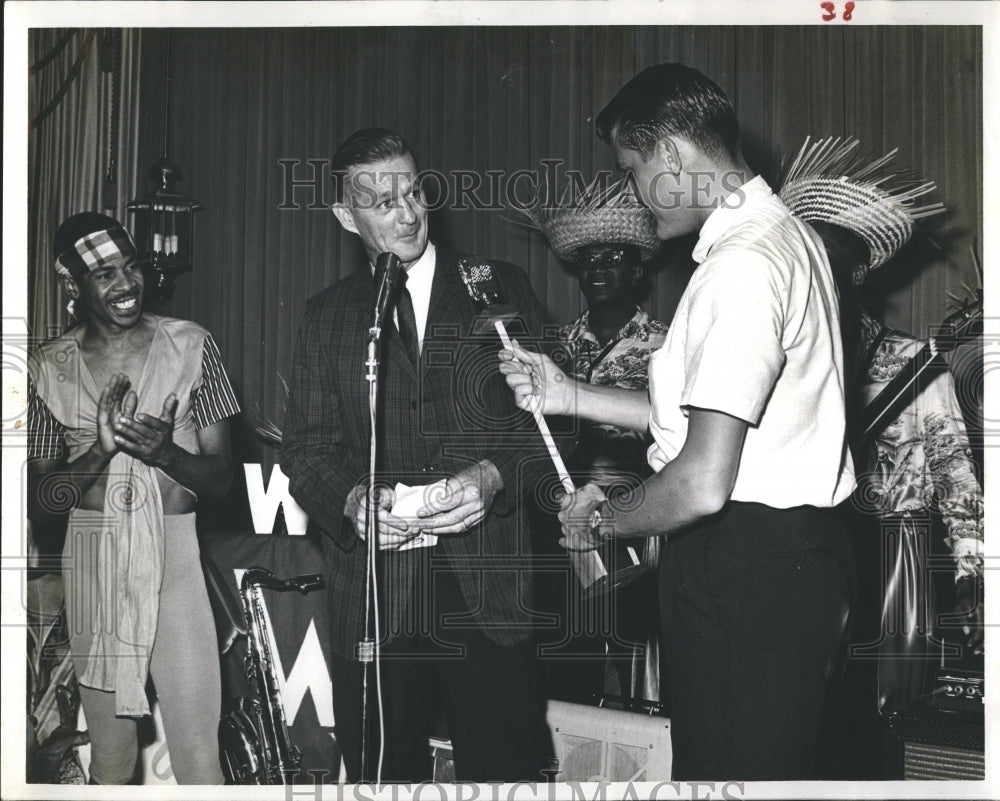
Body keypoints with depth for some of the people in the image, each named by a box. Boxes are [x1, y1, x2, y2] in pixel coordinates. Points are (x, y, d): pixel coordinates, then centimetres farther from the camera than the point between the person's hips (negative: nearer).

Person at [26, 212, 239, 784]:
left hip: (175, 553, -1)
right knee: (110, 748, 12)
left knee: (198, 752, -6)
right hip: (93, 560, 2)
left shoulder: (191, 345, -1)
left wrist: (164, 452, -20)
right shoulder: (52, 367, 3)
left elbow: (221, 478, 0)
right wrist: (102, 447, -15)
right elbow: (44, 500, 2)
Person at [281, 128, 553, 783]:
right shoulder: (327, 317, 14)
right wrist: (351, 499, -11)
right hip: (374, 588, 1)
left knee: (504, 770, -1)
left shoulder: (501, 289, 9)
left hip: (487, 587, -1)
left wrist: (493, 476, -14)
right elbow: (306, 447, 10)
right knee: (383, 776, 5)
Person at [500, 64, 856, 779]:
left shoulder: (743, 265, -22)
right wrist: (568, 395, 16)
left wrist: (601, 520, -7)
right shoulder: (786, 233, 12)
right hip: (795, 554, 10)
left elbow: (704, 483, -26)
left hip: (747, 572, -10)